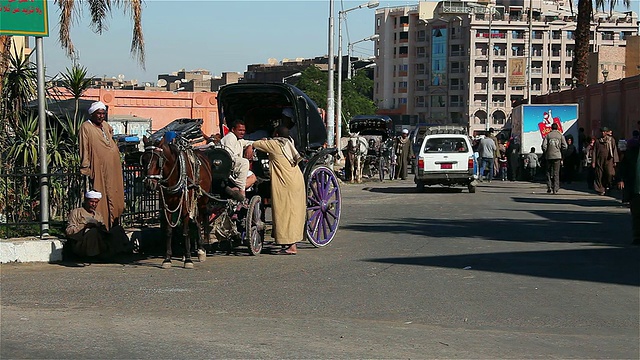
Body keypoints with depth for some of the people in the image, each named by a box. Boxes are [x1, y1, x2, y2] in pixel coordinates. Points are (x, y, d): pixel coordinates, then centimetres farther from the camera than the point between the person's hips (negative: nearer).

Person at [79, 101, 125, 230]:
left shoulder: (106, 126, 15)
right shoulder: (86, 127, -5)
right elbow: (84, 149, -9)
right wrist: (86, 168, -14)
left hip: (113, 168, 7)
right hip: (98, 169, -7)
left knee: (113, 198, 8)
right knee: (100, 199, -6)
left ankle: (113, 227, 14)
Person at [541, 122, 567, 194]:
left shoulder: (548, 135, 1)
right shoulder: (560, 135, 3)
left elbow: (544, 146, -7)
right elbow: (565, 146, -3)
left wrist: (545, 153, 9)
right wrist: (559, 150, 15)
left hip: (549, 156, 0)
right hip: (557, 156, 0)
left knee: (548, 172, 10)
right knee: (556, 173, 4)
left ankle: (549, 187, 0)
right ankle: (555, 189, 0)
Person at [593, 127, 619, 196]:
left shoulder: (611, 140, 7)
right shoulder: (598, 141, 10)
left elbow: (615, 150, 5)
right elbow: (594, 151, 11)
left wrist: (615, 161, -2)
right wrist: (593, 161, 4)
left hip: (609, 160, -2)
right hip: (600, 161, 2)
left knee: (610, 173, -17)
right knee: (600, 176, -1)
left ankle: (608, 186, 8)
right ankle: (601, 190, 9)